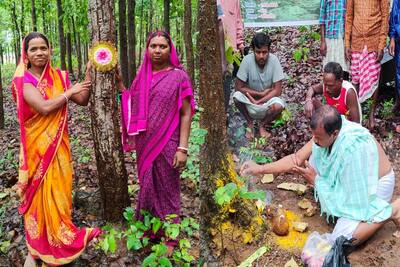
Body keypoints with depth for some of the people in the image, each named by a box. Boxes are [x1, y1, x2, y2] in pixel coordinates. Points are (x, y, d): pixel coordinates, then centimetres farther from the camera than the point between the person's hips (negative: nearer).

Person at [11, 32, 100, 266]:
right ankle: (35, 248, 18)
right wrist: (70, 91, -13)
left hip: (59, 143, 4)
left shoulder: (59, 77, 5)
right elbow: (44, 107, -24)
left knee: (59, 190, 11)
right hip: (37, 144, -4)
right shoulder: (23, 80, -10)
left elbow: (83, 101, 3)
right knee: (39, 192, 4)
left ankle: (59, 237, 28)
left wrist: (89, 74, -6)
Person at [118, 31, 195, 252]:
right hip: (144, 144, 5)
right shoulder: (142, 75, 9)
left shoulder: (178, 76, -5)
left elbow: (186, 114, -8)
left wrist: (183, 148, -15)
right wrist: (119, 83, 6)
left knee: (167, 190, 5)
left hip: (167, 144, -5)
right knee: (147, 187, 16)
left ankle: (170, 239, 20)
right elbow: (132, 105, 14)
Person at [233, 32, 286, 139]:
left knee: (279, 105, -33)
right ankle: (249, 122, 0)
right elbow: (239, 87, -17)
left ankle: (263, 125, 0)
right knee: (237, 96, -29)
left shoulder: (274, 60, -19)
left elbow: (277, 90, -19)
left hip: (268, 99, -1)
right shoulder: (247, 60, -20)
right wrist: (261, 93, -22)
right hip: (251, 98, 1)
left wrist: (258, 102, -26)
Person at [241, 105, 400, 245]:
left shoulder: (353, 150, -39)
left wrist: (316, 180, -18)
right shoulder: (325, 133, -17)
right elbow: (297, 158, -7)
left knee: (341, 239, -20)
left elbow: (349, 196, -28)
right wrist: (259, 169, -13)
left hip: (375, 184, -7)